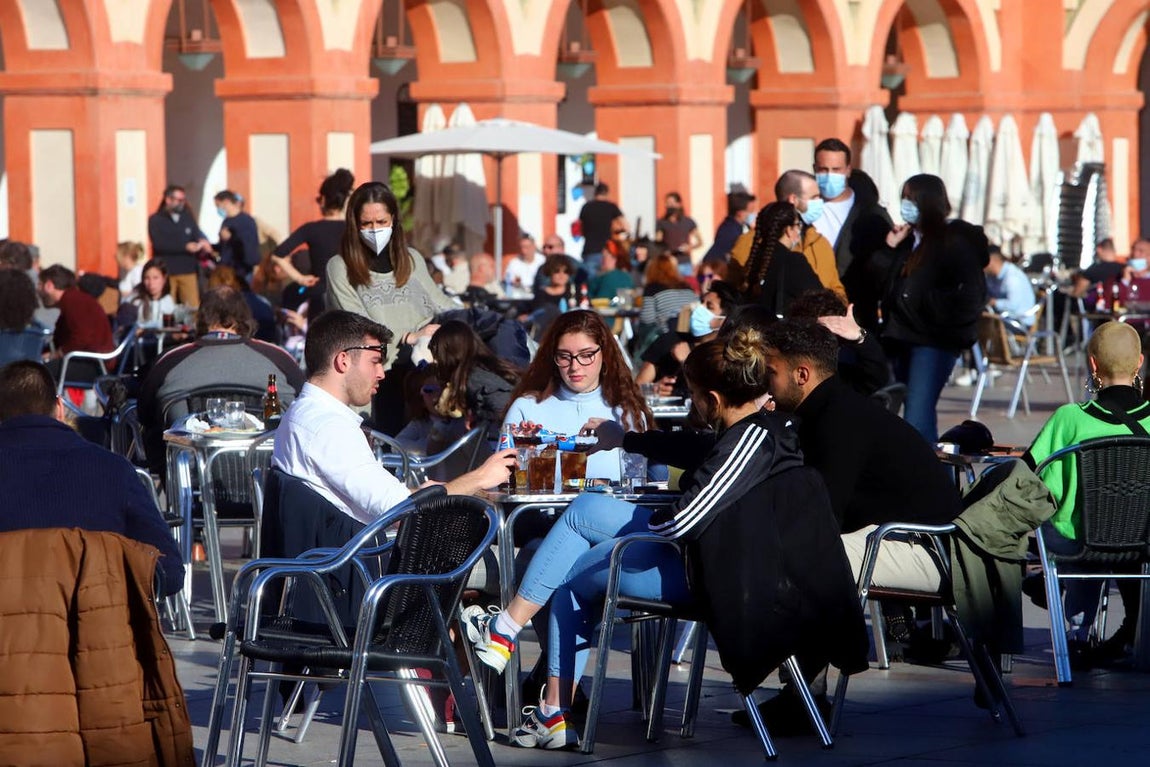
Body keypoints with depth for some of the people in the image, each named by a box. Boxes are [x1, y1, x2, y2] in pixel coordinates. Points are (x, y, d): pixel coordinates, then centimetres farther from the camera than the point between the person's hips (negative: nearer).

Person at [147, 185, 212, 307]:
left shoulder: (188, 218, 14)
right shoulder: (155, 220, 1)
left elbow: (198, 237, 6)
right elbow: (159, 243, -13)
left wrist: (202, 244, -20)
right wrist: (186, 247, -18)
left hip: (188, 271, 3)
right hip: (165, 272, -3)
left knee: (193, 307, -4)